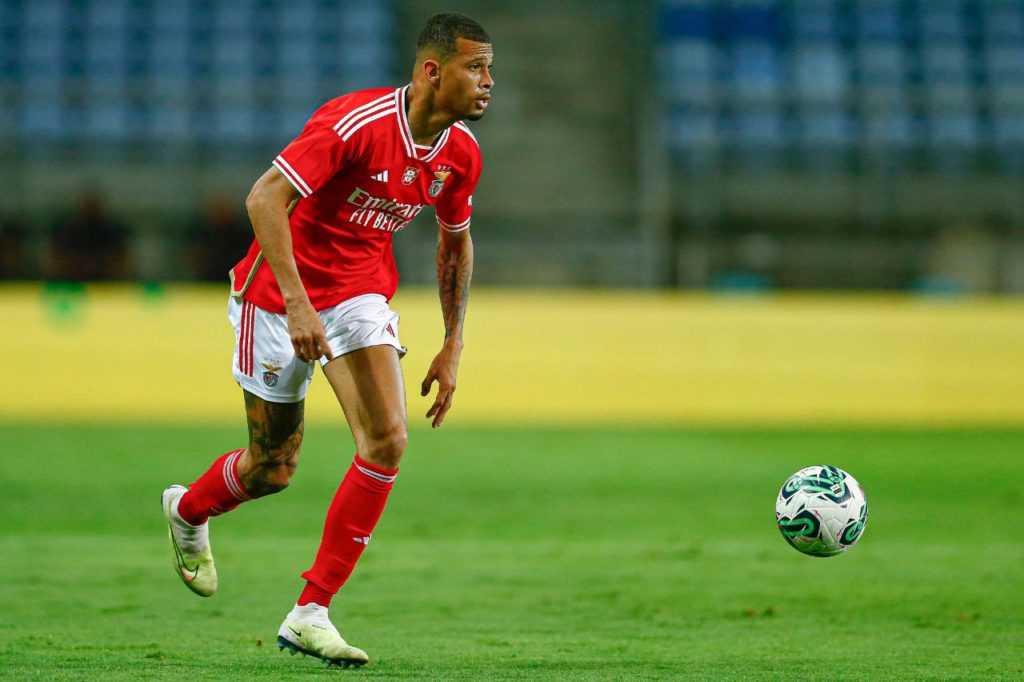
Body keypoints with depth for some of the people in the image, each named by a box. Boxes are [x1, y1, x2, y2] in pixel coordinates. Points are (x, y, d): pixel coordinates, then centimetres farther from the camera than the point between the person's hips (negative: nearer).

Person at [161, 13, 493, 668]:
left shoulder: (461, 152, -4)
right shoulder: (354, 122, -26)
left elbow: (455, 242, 14)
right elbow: (264, 198, -30)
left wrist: (452, 348, 12)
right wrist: (298, 304, -35)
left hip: (361, 293, 6)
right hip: (280, 294, -5)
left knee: (388, 441, -15)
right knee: (274, 468, 5)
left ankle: (310, 614, -8)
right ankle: (189, 510, 42)